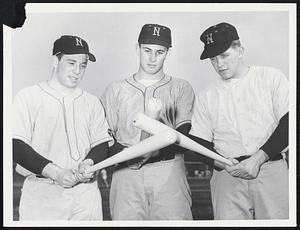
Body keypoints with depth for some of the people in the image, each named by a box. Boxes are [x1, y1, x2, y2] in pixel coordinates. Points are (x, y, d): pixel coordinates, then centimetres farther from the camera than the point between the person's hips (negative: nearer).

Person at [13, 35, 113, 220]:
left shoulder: (92, 102, 13)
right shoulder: (28, 97, 0)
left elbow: (101, 144, 11)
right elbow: (17, 147, -7)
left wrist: (88, 163, -11)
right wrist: (54, 172, -18)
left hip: (86, 192, 3)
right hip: (42, 194, -3)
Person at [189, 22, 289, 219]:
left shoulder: (272, 77, 7)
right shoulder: (206, 97, 13)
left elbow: (288, 125, -2)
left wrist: (258, 159, -13)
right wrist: (223, 163, -11)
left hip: (272, 172, -1)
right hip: (227, 178, 2)